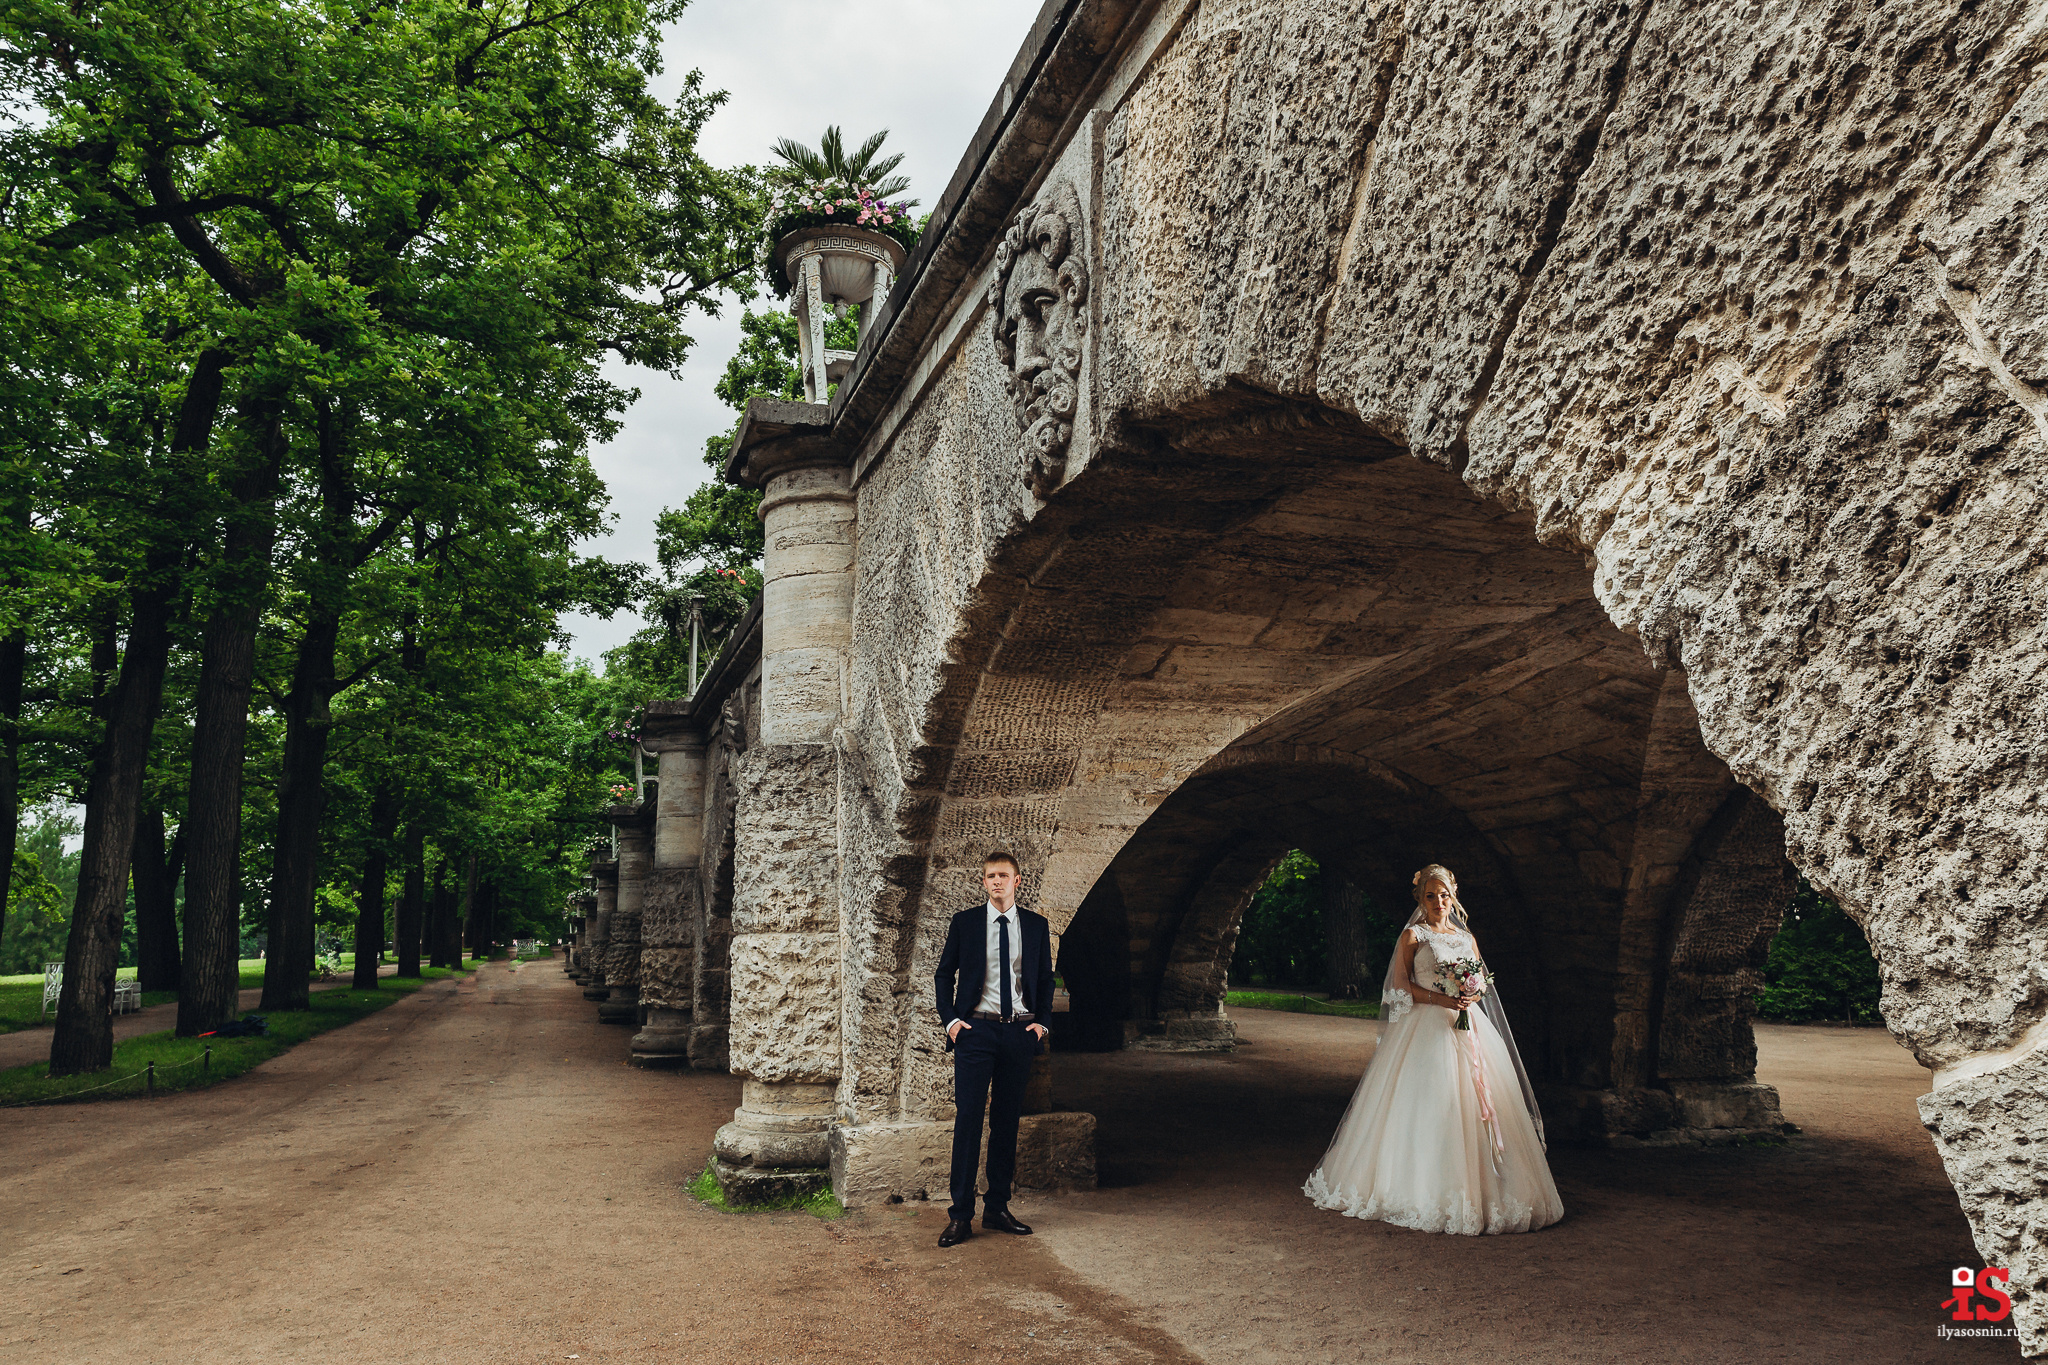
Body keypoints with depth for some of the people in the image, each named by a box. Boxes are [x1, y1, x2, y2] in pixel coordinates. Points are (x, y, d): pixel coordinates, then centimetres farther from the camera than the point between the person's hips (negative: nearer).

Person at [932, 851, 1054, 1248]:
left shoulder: (1036, 926, 8)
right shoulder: (965, 923, 3)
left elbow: (1046, 979, 15)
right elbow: (944, 975, 8)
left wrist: (1042, 1022, 3)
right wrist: (951, 1020, -2)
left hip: (1020, 1032, 2)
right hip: (976, 1030, -2)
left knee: (1007, 1121, 7)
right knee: (968, 1118, -7)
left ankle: (997, 1209, 17)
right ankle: (960, 1216, -1)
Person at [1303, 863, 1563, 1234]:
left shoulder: (1466, 937, 16)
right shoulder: (1412, 935, 2)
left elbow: (1482, 983, 18)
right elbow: (1401, 987, -4)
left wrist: (1472, 995, -5)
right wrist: (1443, 999, -16)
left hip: (1467, 1029, 5)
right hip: (1425, 1028, -4)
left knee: (1470, 1106, 1)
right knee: (1424, 1107, -8)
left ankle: (1473, 1191, 9)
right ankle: (1419, 1190, -2)